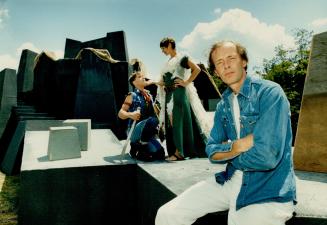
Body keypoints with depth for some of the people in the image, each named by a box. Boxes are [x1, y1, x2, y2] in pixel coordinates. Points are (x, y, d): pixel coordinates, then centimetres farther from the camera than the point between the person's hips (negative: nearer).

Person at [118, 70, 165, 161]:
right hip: (135, 131, -6)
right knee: (153, 120, -35)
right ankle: (136, 147, -15)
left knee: (160, 155, -11)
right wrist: (130, 114, -33)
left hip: (147, 134, 6)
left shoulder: (148, 95, 10)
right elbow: (120, 113, -12)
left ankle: (139, 147, 15)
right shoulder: (132, 96, -6)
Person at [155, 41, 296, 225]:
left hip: (269, 192, -5)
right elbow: (212, 152, 4)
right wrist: (240, 145, -15)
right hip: (230, 181, 5)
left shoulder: (270, 93, -13)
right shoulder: (223, 106, 8)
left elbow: (266, 156, -23)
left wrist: (228, 152, -6)